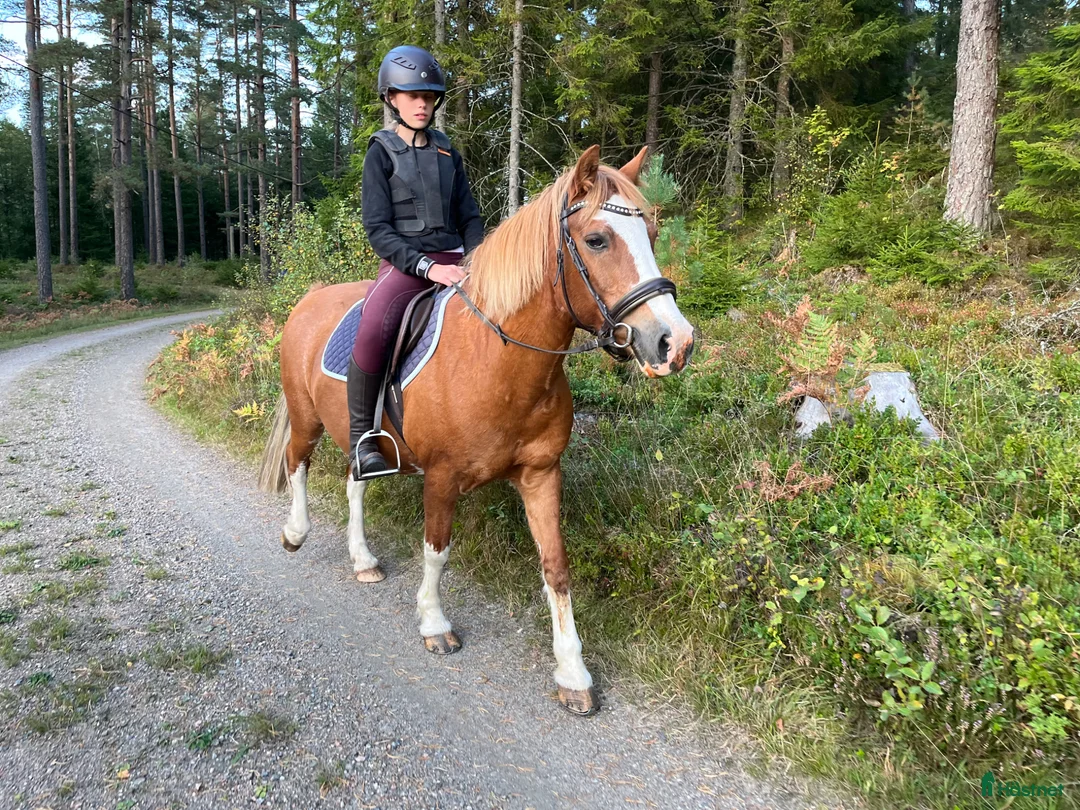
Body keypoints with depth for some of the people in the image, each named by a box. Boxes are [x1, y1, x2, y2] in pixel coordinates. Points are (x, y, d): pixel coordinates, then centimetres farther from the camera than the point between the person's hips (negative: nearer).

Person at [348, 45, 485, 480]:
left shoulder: (447, 153, 16)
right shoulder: (382, 153, 3)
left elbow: (469, 217, 17)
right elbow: (378, 229, -6)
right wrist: (426, 267, -20)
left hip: (452, 260, 5)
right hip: (405, 262, -5)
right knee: (373, 331, -35)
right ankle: (360, 436, -17)